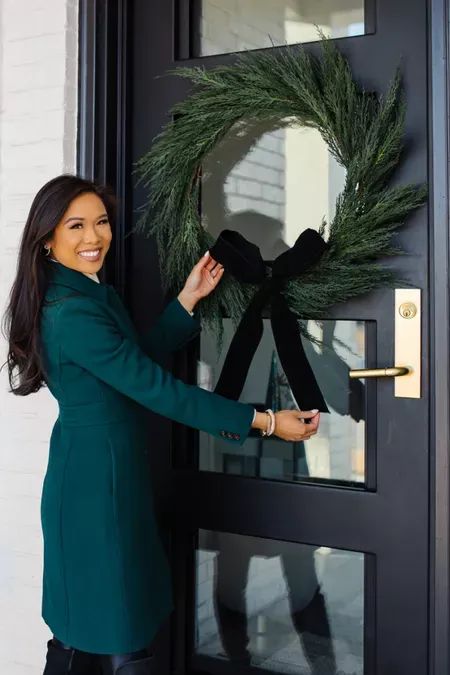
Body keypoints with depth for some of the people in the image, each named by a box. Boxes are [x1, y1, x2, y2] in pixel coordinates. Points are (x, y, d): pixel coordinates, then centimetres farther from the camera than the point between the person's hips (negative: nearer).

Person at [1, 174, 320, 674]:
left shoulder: (96, 295, 10)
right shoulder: (71, 313, -22)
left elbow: (140, 359, 13)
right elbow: (156, 388, -23)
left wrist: (188, 299, 8)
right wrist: (266, 421, -19)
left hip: (109, 469, 10)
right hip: (98, 478, -10)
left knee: (79, 626, 19)